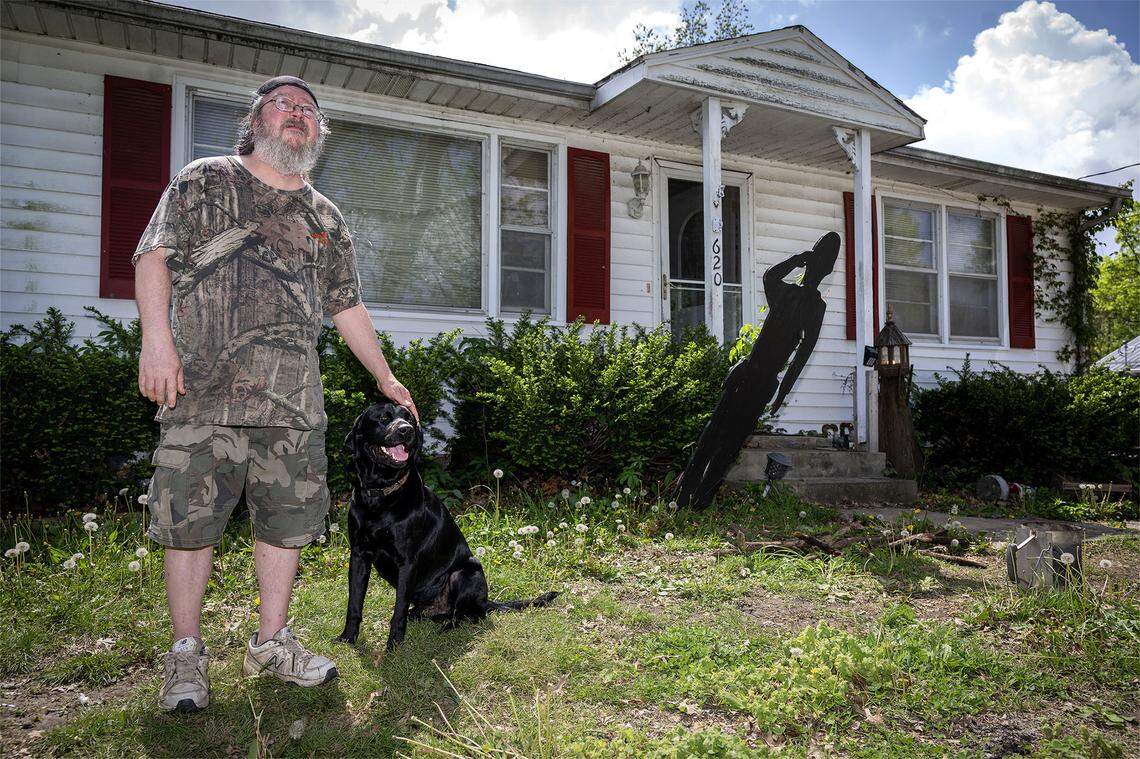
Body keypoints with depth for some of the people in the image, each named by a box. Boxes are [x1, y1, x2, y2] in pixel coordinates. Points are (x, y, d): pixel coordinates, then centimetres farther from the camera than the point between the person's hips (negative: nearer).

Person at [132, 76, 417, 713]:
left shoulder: (326, 219, 19)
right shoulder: (207, 181, 8)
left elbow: (348, 306, 23)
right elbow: (155, 255, -1)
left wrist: (386, 378, 23)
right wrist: (158, 339, -16)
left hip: (295, 400, 4)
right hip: (205, 389, -3)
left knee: (290, 519, 5)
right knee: (191, 519, 0)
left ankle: (271, 643, 21)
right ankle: (187, 653, 15)